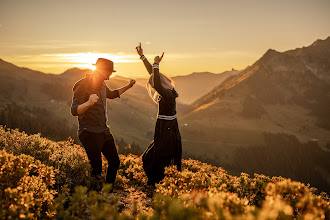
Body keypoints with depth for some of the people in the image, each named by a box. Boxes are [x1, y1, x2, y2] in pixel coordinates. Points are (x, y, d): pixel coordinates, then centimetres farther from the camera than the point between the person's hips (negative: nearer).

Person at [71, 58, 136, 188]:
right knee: (96, 169, -10)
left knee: (115, 162, 13)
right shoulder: (82, 87, -17)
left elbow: (111, 94, 33)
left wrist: (128, 87, 27)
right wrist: (88, 103, -47)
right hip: (90, 133, -9)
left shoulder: (102, 85, 9)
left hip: (104, 132, 9)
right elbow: (74, 111, -28)